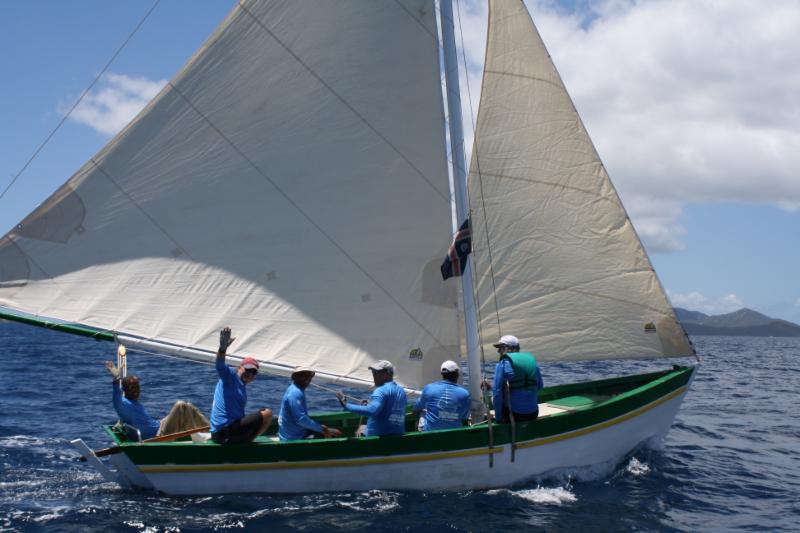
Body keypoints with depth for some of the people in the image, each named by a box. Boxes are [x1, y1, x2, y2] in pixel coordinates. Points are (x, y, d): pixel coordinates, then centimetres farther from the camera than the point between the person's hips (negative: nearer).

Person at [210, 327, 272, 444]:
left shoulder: (242, 388, 22)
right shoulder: (230, 376, -4)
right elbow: (220, 366, -26)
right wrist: (223, 347, -43)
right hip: (226, 431, -10)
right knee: (267, 414, -10)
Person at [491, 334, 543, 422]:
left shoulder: (503, 363, -7)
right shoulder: (532, 359, 9)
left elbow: (497, 392, -13)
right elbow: (540, 386, 16)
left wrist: (498, 417, -8)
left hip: (513, 414, -6)